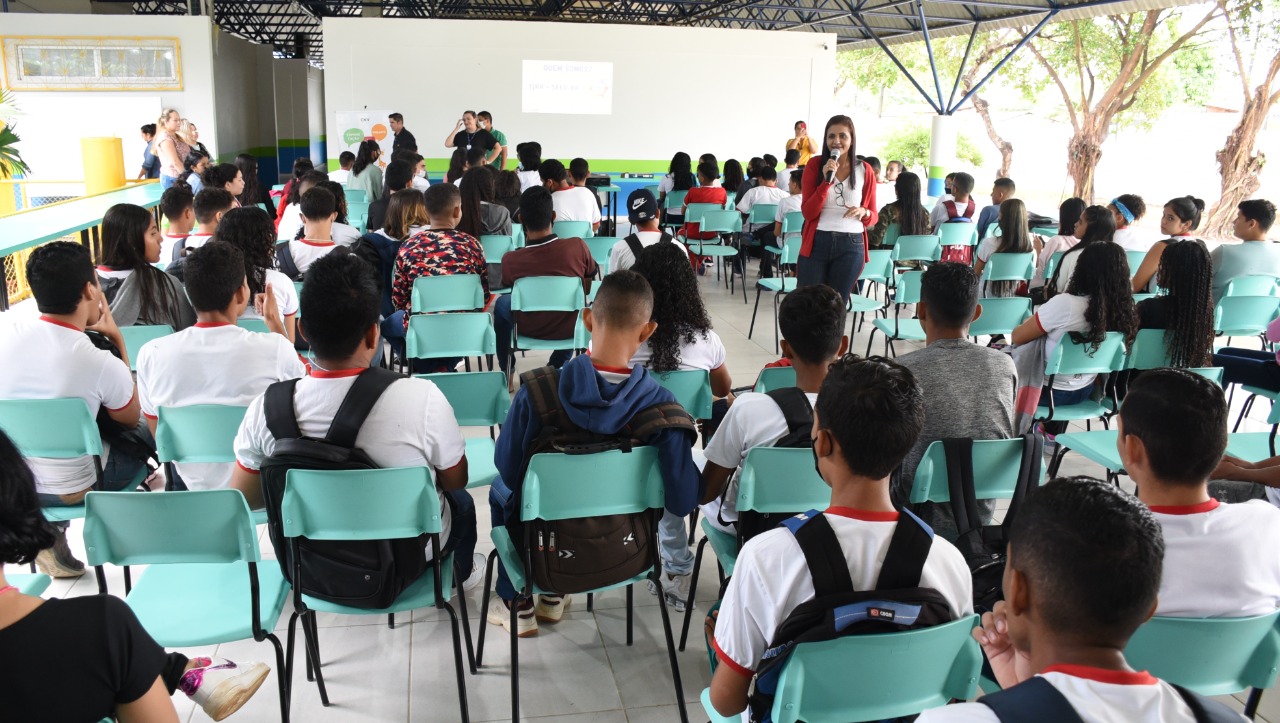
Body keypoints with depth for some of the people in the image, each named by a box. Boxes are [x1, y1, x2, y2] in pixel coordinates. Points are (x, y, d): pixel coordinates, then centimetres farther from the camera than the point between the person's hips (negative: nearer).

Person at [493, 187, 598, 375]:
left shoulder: (510, 260, -24)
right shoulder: (578, 246, -23)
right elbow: (588, 286, -4)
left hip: (529, 329, 0)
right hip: (569, 328, 1)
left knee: (501, 303, 30)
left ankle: (506, 372, 39)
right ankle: (556, 368, 43)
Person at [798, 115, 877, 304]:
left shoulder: (864, 170, 4)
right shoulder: (815, 164, 1)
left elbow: (873, 216, 10)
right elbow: (808, 212, -5)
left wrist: (863, 213, -14)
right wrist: (826, 180, -16)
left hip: (851, 246, 1)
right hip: (817, 243, -1)